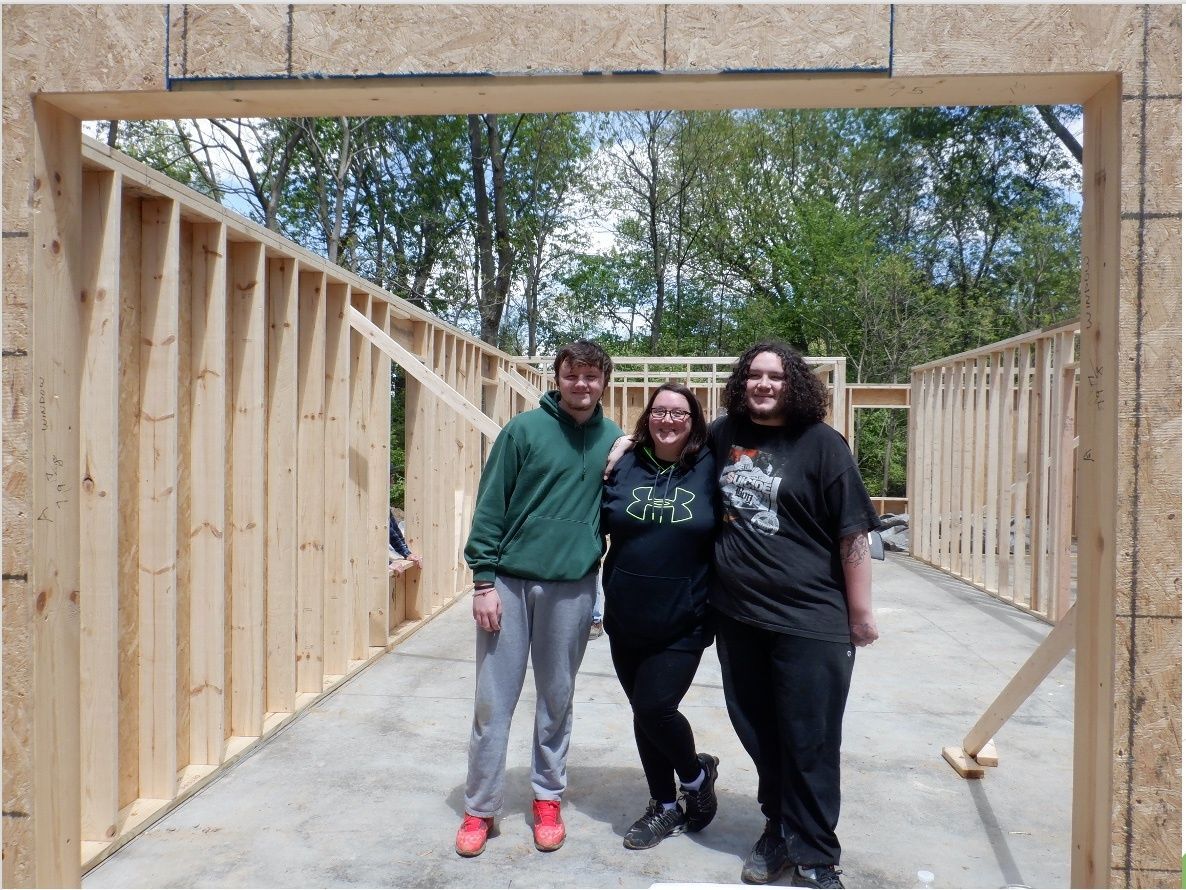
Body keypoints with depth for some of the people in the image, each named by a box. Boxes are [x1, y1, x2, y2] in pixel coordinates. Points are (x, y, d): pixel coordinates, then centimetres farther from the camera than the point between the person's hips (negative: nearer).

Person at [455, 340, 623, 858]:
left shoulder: (614, 441, 5)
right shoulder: (524, 430, -3)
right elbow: (490, 505, -4)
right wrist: (484, 580, -8)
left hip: (572, 587, 2)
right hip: (509, 581, -2)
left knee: (557, 700, 13)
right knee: (493, 702, 5)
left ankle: (547, 798, 30)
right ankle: (480, 809, 20)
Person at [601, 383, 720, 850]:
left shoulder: (710, 470, -5)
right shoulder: (624, 466, 1)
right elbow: (598, 523, 11)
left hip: (683, 624, -3)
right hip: (626, 622, 3)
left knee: (654, 708, -9)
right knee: (643, 712, 12)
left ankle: (696, 773, 23)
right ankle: (666, 807, 32)